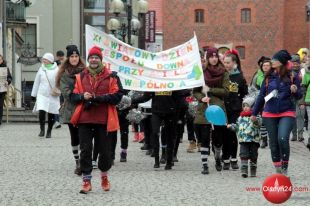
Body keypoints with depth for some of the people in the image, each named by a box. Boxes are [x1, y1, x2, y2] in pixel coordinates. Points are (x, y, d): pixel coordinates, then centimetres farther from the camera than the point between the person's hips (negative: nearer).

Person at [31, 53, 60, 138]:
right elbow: (36, 82, 15)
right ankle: (42, 129, 3)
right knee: (41, 112, -14)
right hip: (42, 94, 2)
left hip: (53, 96, -1)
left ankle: (49, 131, 20)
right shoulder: (41, 69, 7)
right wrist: (33, 94, 17)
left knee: (51, 114, 4)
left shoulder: (57, 70, -3)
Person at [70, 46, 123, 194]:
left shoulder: (110, 77, 2)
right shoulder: (80, 77, 10)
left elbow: (117, 96, -5)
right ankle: (86, 181, 4)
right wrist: (83, 97, -12)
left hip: (103, 120, -1)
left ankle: (104, 177, 30)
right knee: (85, 151, -2)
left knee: (105, 151, 7)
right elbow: (73, 96, 10)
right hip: (84, 120, 1)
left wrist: (99, 98, -16)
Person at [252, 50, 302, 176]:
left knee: (283, 139, -21)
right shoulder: (269, 76, 5)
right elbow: (261, 96, 12)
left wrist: (295, 91, -21)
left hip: (287, 113, -4)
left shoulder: (292, 77, -3)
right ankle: (277, 169, 18)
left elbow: (298, 96, 2)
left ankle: (285, 167, -4)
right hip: (269, 114, 4)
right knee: (273, 143, 6)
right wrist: (254, 113, 16)